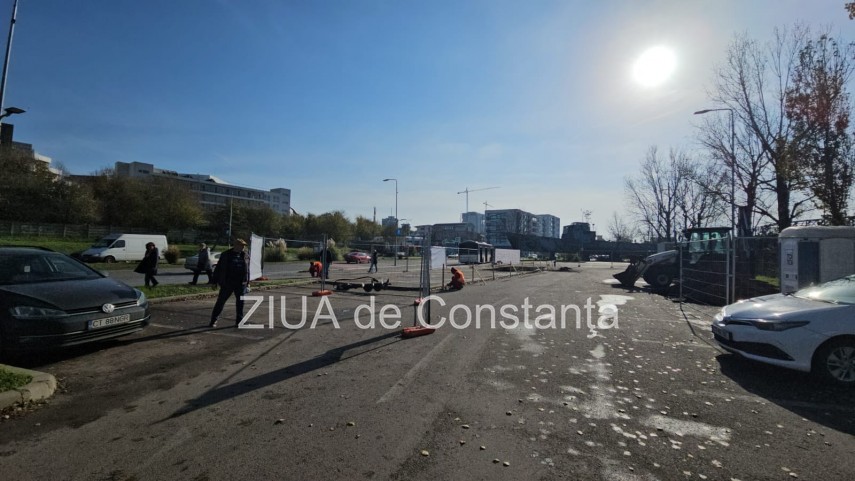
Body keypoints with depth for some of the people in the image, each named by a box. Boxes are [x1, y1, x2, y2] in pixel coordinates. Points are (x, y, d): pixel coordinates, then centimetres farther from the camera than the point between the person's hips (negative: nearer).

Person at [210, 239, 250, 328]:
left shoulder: (246, 256, 8)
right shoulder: (225, 255, -1)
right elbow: (218, 268, 2)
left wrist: (248, 282, 14)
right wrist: (215, 281, 0)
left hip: (241, 284, 3)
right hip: (227, 283, -3)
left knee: (240, 303, 6)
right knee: (221, 301, 3)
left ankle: (239, 321, 15)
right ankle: (213, 320, 15)